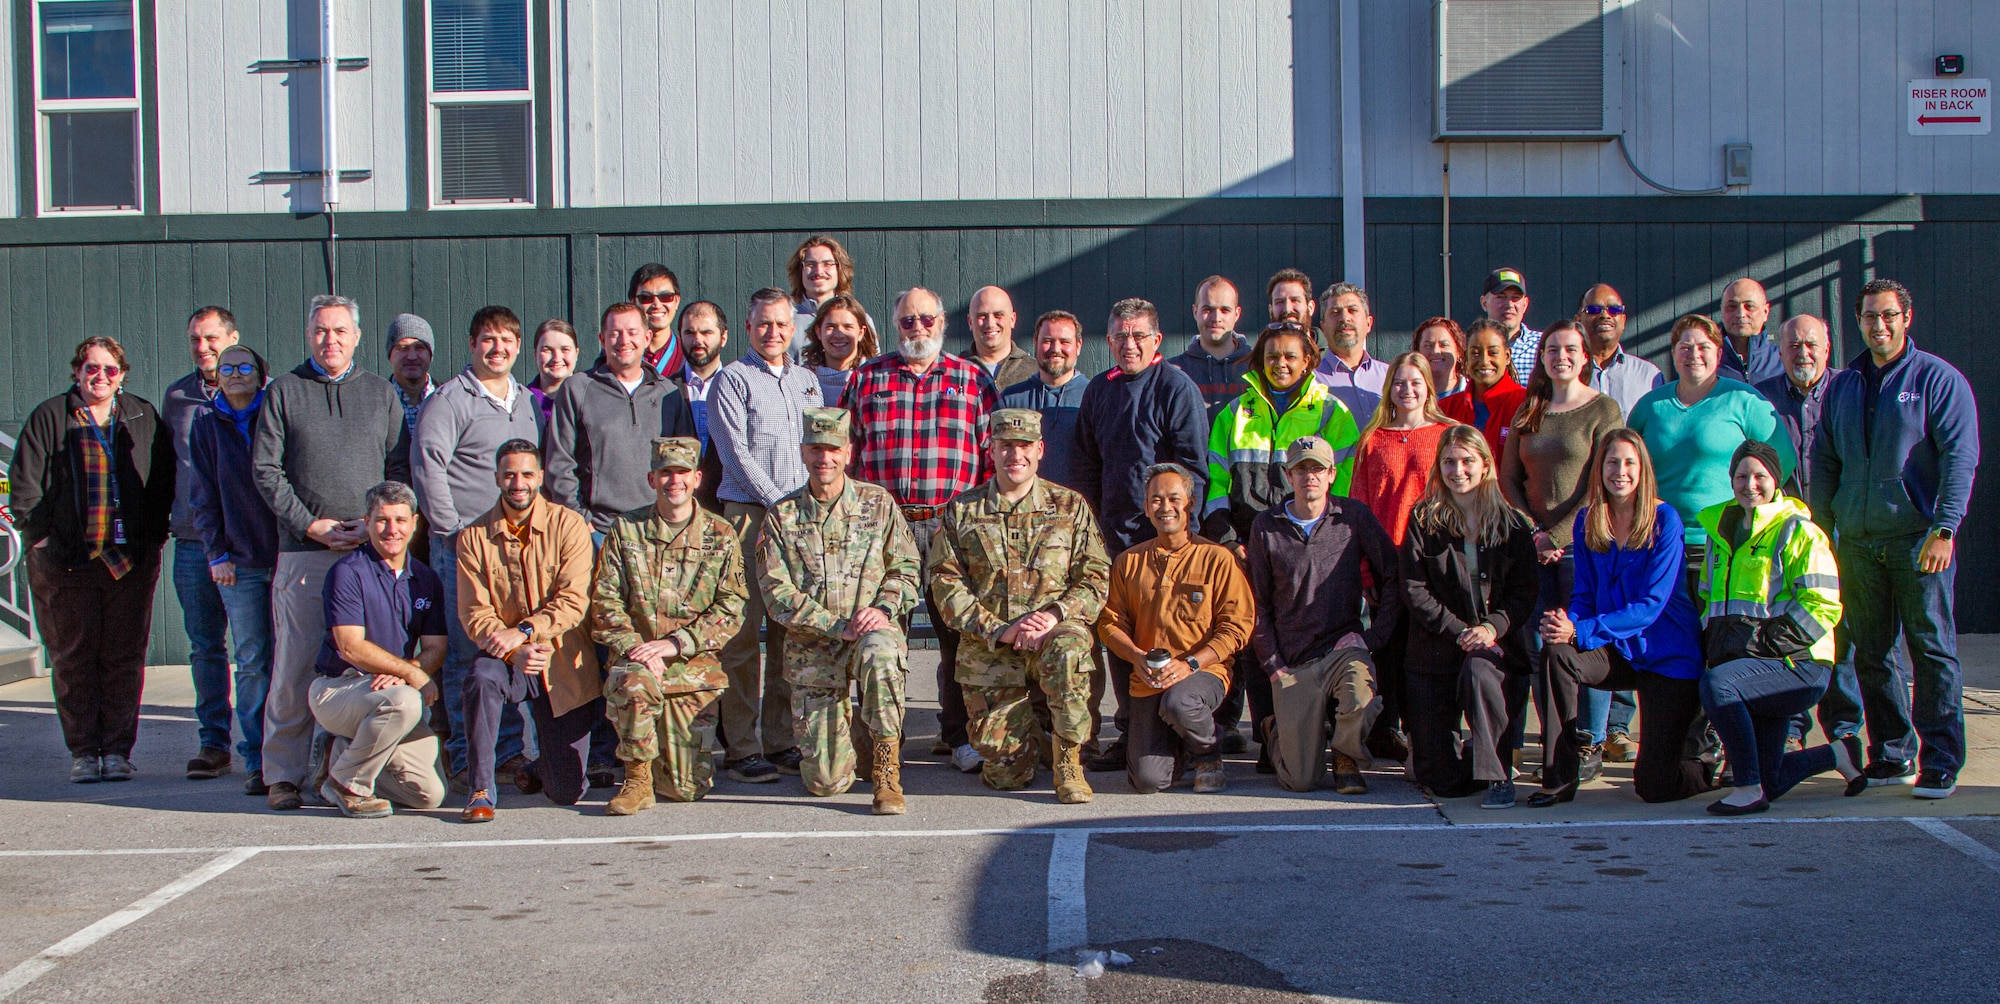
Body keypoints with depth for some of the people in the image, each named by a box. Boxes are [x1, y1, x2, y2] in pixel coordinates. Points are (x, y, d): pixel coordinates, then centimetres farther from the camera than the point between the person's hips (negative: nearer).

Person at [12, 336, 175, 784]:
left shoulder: (144, 418, 10)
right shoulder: (48, 418, 6)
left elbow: (164, 482, 10)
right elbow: (24, 488, 3)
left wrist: (151, 538, 1)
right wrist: (42, 543, -4)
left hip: (130, 560, 1)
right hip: (65, 562, -1)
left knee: (124, 657, 2)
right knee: (72, 658, 2)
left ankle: (117, 750, 8)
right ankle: (83, 751, 9)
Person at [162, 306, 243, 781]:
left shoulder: (259, 391, 1)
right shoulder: (177, 396, 13)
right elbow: (166, 463, 22)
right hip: (193, 540, 4)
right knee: (205, 647, 8)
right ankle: (213, 741, 15)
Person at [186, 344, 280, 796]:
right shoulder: (206, 424, 9)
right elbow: (203, 497, 9)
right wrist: (216, 554, 1)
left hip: (284, 554, -1)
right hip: (238, 561, 1)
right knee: (251, 661, 0)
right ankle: (256, 761, 4)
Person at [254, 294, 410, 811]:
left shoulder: (382, 393, 14)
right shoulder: (283, 391, 9)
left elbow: (400, 468, 11)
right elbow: (265, 469, 4)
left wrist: (374, 523, -5)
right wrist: (310, 524, -6)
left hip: (370, 550, 2)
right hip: (303, 551, -1)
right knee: (296, 664, -4)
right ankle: (284, 774, 4)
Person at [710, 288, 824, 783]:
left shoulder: (806, 380, 20)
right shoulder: (732, 380, 3)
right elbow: (737, 453, -5)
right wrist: (779, 502, -11)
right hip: (750, 514, -5)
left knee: (791, 630, 4)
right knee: (743, 632, -7)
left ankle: (782, 740, 10)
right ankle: (741, 748, -5)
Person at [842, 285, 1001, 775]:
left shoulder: (973, 380, 11)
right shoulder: (866, 379, 13)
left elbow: (994, 452, 9)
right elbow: (846, 450, 12)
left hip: (953, 526, -1)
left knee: (958, 631, -1)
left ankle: (959, 735, 8)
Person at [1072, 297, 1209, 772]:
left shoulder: (1177, 387, -3)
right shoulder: (1098, 390, 15)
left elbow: (1194, 464, -6)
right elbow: (1085, 462, 21)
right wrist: (1093, 519, 13)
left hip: (1166, 534, -6)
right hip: (1116, 533, 6)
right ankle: (1130, 731, 15)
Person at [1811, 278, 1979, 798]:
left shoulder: (1938, 379, -1)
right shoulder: (1842, 386, 14)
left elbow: (1960, 458, -8)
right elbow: (1824, 462, 16)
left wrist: (1944, 529, -17)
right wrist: (1820, 530, 8)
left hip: (1917, 540, -5)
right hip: (1856, 541, 5)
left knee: (1932, 648, -4)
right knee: (1871, 652, 8)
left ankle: (1940, 762, 0)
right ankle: (1891, 753, 17)